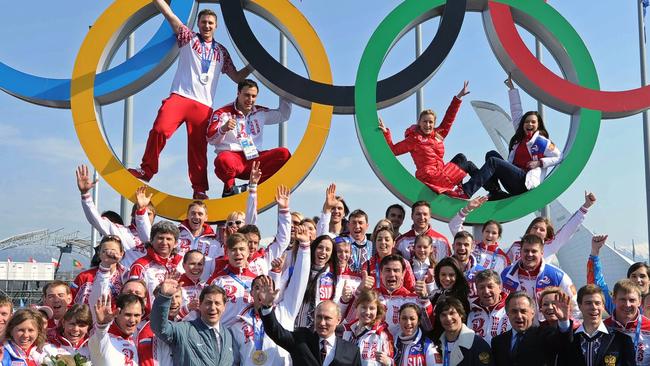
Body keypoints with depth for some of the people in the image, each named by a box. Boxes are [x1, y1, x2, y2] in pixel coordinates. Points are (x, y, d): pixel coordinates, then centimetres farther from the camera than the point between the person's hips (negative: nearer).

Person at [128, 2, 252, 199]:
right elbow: (169, 14, 8)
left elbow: (237, 77, 25)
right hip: (179, 97, -2)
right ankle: (146, 170, -10)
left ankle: (199, 189, 4)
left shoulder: (221, 51, 22)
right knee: (160, 129, -23)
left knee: (198, 148, -1)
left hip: (204, 105, 2)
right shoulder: (189, 38, 16)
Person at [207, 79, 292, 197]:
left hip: (254, 158, 5)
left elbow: (283, 115, 29)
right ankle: (229, 188, -7)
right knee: (224, 160, -42)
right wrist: (223, 129, -28)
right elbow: (211, 139, -7)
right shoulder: (223, 113, 0)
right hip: (232, 157, -5)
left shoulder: (260, 112, 17)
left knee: (284, 153, -17)